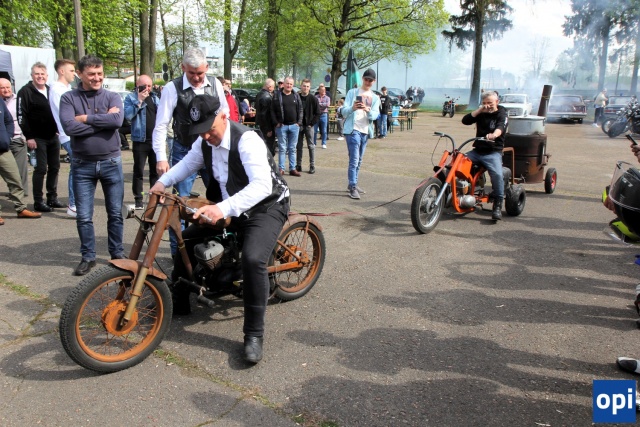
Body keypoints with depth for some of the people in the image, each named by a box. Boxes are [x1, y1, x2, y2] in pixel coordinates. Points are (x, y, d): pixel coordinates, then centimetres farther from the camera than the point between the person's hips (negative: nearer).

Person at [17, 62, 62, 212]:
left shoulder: (51, 91, 13)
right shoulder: (25, 92, -8)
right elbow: (22, 116, -12)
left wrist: (57, 130, 13)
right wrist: (29, 137, -17)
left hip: (53, 137, 7)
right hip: (38, 138, -7)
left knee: (54, 167, 10)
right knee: (41, 169, -6)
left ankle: (52, 198, 20)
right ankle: (38, 202, 2)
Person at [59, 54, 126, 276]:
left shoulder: (113, 97, 1)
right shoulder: (69, 98, -2)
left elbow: (117, 120, -20)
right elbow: (69, 127, -18)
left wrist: (86, 118, -16)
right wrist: (104, 120, -16)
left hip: (111, 162, 1)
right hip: (82, 164, 0)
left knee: (115, 213, 10)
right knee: (84, 216, 5)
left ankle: (117, 253, 25)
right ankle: (88, 256, 20)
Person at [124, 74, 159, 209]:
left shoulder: (154, 97, 13)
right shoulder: (131, 97, -1)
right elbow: (128, 115, -15)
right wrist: (139, 101, -16)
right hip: (140, 140, -4)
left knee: (156, 170, 11)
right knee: (139, 171, 2)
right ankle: (138, 199, 6)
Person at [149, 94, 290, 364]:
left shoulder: (246, 140, -26)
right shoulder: (204, 142, -1)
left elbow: (262, 185, -38)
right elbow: (188, 163, 18)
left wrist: (224, 208, -50)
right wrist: (163, 181, 0)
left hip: (265, 207, -8)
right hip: (227, 207, 8)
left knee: (253, 259, -32)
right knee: (186, 239, 4)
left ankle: (254, 334, -17)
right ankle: (179, 303, 24)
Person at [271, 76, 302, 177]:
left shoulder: (296, 96, 9)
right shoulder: (277, 95, 1)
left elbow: (300, 110, 10)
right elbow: (272, 110, 0)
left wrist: (299, 122, 0)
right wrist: (276, 122, -7)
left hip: (294, 126, 3)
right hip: (282, 126, -2)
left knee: (292, 148, 7)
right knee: (282, 148, 1)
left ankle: (292, 169, 12)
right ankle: (281, 169, 6)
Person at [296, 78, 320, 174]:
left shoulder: (313, 99, -3)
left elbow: (318, 113, -1)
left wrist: (312, 123, -7)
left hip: (309, 126, -2)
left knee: (311, 146, 3)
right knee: (298, 146, 7)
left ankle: (312, 166, 7)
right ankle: (298, 165, 15)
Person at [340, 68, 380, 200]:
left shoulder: (375, 98, 14)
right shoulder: (352, 92, 3)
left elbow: (375, 115, -1)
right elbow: (344, 111, -5)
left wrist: (368, 110, -23)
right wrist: (352, 108, -27)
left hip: (365, 131, 5)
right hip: (353, 130, -5)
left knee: (359, 161, 13)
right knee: (354, 160, -12)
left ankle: (353, 184, 24)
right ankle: (353, 188, -12)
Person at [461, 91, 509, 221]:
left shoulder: (502, 114, 0)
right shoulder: (481, 114, 14)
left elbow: (500, 127, -22)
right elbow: (465, 121, 1)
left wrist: (494, 135, -45)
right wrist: (479, 110, -7)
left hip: (493, 152, -5)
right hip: (477, 151, 5)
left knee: (497, 175, -29)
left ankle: (497, 206, -22)